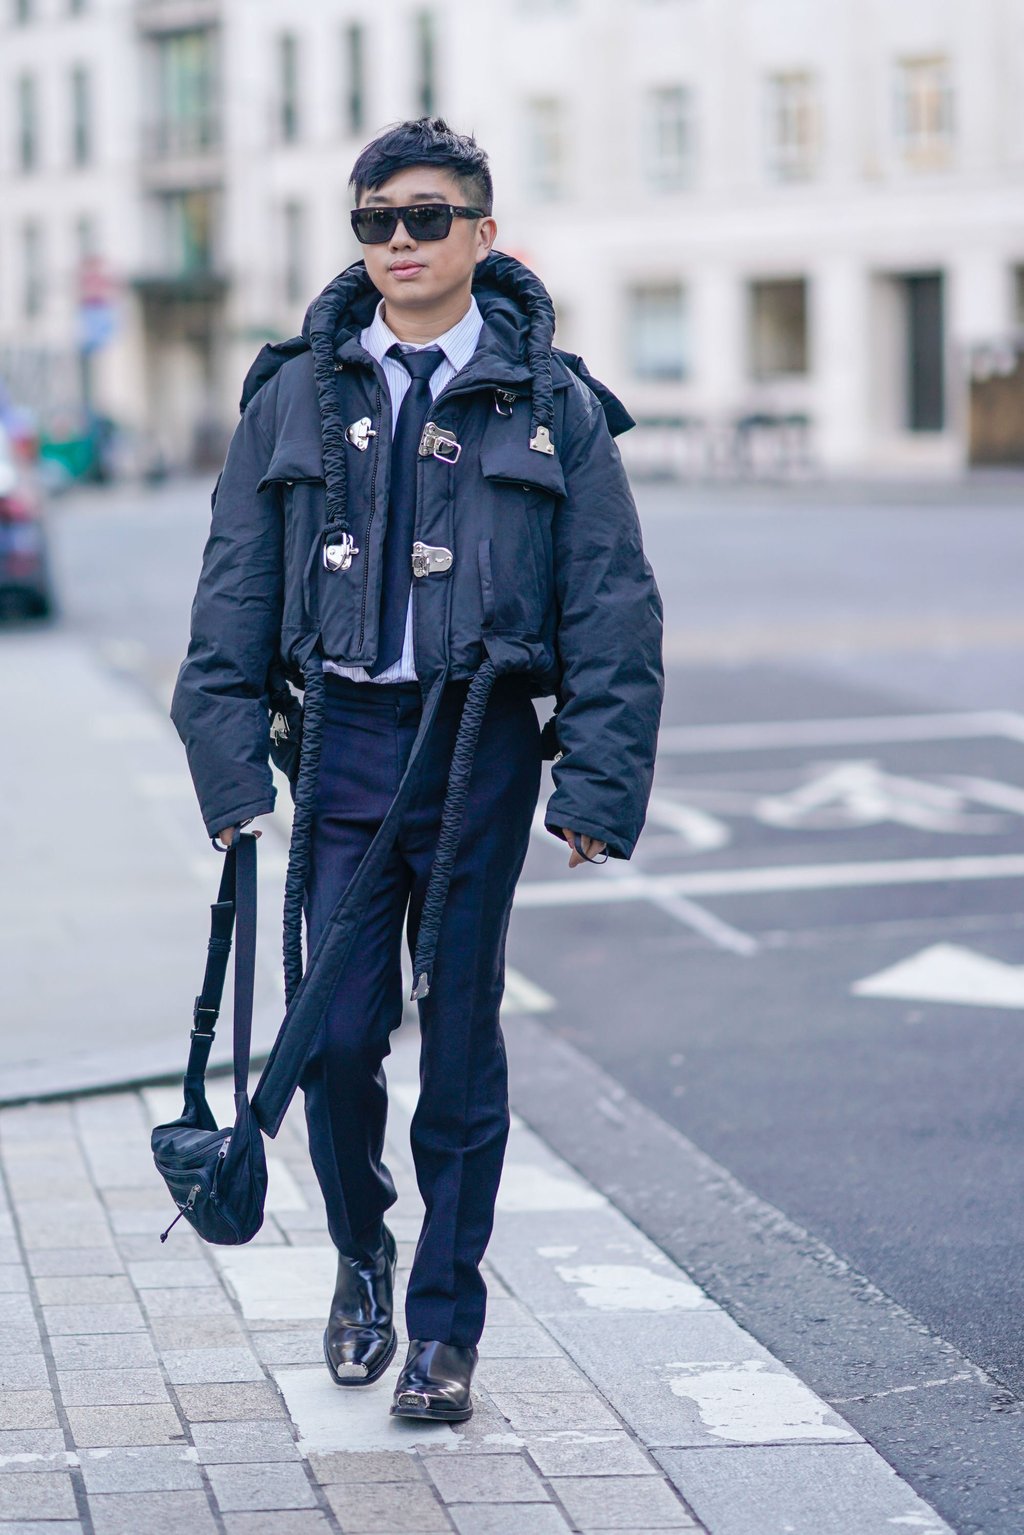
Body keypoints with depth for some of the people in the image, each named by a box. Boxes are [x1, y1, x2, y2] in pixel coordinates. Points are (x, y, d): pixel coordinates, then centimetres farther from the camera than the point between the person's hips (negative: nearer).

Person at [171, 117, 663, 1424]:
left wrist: (599, 787, -5)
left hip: (482, 746, -1)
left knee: (461, 1041, 4)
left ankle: (445, 1326, 15)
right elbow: (235, 594, 8)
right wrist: (232, 764, 0)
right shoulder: (295, 396, 6)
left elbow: (615, 613, 1)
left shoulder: (551, 405, 2)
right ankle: (361, 1262, 26)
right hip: (342, 737, 1)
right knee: (334, 1032, -1)